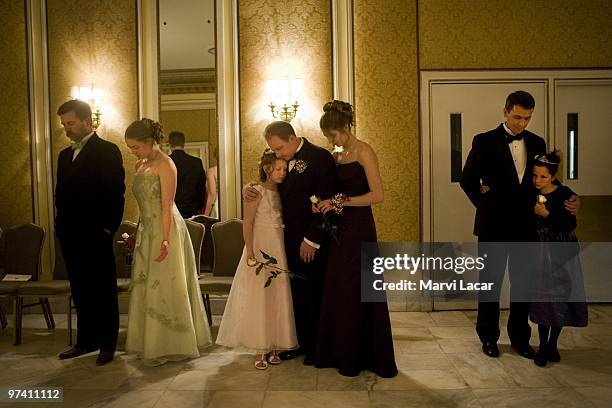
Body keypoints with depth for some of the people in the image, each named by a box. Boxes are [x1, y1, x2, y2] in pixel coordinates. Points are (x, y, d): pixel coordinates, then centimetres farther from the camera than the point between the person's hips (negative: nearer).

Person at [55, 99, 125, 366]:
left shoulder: (107, 151, -7)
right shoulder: (65, 155, 16)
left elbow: (115, 193, -12)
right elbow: (61, 194, 19)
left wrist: (108, 229, -14)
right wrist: (61, 226, 11)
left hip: (95, 235, -7)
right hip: (70, 236, 7)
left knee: (104, 291, 4)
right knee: (80, 292, 14)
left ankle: (107, 345, 14)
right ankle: (86, 341, 26)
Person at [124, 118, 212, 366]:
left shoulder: (165, 165, -10)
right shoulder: (140, 166, 14)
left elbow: (167, 206, -17)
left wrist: (165, 240, -22)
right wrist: (136, 234, 15)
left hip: (164, 230, -8)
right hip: (147, 231, 8)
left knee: (165, 286, -1)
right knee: (146, 287, 9)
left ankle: (170, 345, 11)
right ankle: (151, 343, 20)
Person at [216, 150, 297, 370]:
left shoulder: (280, 192, 11)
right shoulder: (256, 191, -8)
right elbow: (247, 223, -13)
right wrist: (250, 254, -18)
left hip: (278, 248, 6)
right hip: (260, 247, -6)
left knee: (277, 297, 6)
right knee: (258, 296, -2)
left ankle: (273, 347, 15)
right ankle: (261, 350, 5)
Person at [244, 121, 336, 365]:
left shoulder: (320, 157, -11)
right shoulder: (283, 160, 10)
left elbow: (325, 201, -15)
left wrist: (311, 239, -16)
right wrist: (248, 188, -4)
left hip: (313, 241, -6)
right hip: (290, 239, 6)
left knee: (314, 294, 4)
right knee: (297, 293, 12)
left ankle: (317, 347, 19)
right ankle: (302, 342, 25)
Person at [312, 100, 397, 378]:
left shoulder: (364, 152, -9)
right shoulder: (336, 157, 14)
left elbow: (377, 195, -16)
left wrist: (340, 202, -16)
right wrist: (326, 204, 1)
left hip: (359, 229, -7)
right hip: (340, 229, 8)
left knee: (359, 292, 1)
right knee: (337, 292, 9)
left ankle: (365, 357, 15)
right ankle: (341, 353, 22)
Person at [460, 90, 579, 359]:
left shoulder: (536, 143, 7)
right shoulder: (485, 141, -5)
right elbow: (467, 179, 0)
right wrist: (484, 204, 1)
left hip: (526, 226, 4)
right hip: (494, 226, -3)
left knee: (523, 283, 11)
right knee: (490, 283, 9)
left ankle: (520, 338, 27)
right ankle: (488, 337, 24)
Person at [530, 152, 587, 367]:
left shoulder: (564, 194, -11)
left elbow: (570, 225, -16)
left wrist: (547, 214, -25)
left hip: (563, 253, -2)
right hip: (541, 251, 2)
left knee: (560, 297, 4)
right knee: (543, 297, 2)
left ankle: (552, 344, 21)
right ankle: (543, 345, 14)